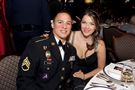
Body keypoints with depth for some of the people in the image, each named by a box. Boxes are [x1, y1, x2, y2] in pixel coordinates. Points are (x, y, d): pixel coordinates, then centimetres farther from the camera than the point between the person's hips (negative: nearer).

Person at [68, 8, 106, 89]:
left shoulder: (100, 44, -12)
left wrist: (85, 76, -11)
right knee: (79, 86, -25)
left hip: (90, 77, 0)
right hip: (72, 76, 1)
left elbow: (100, 68, 0)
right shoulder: (72, 36, -10)